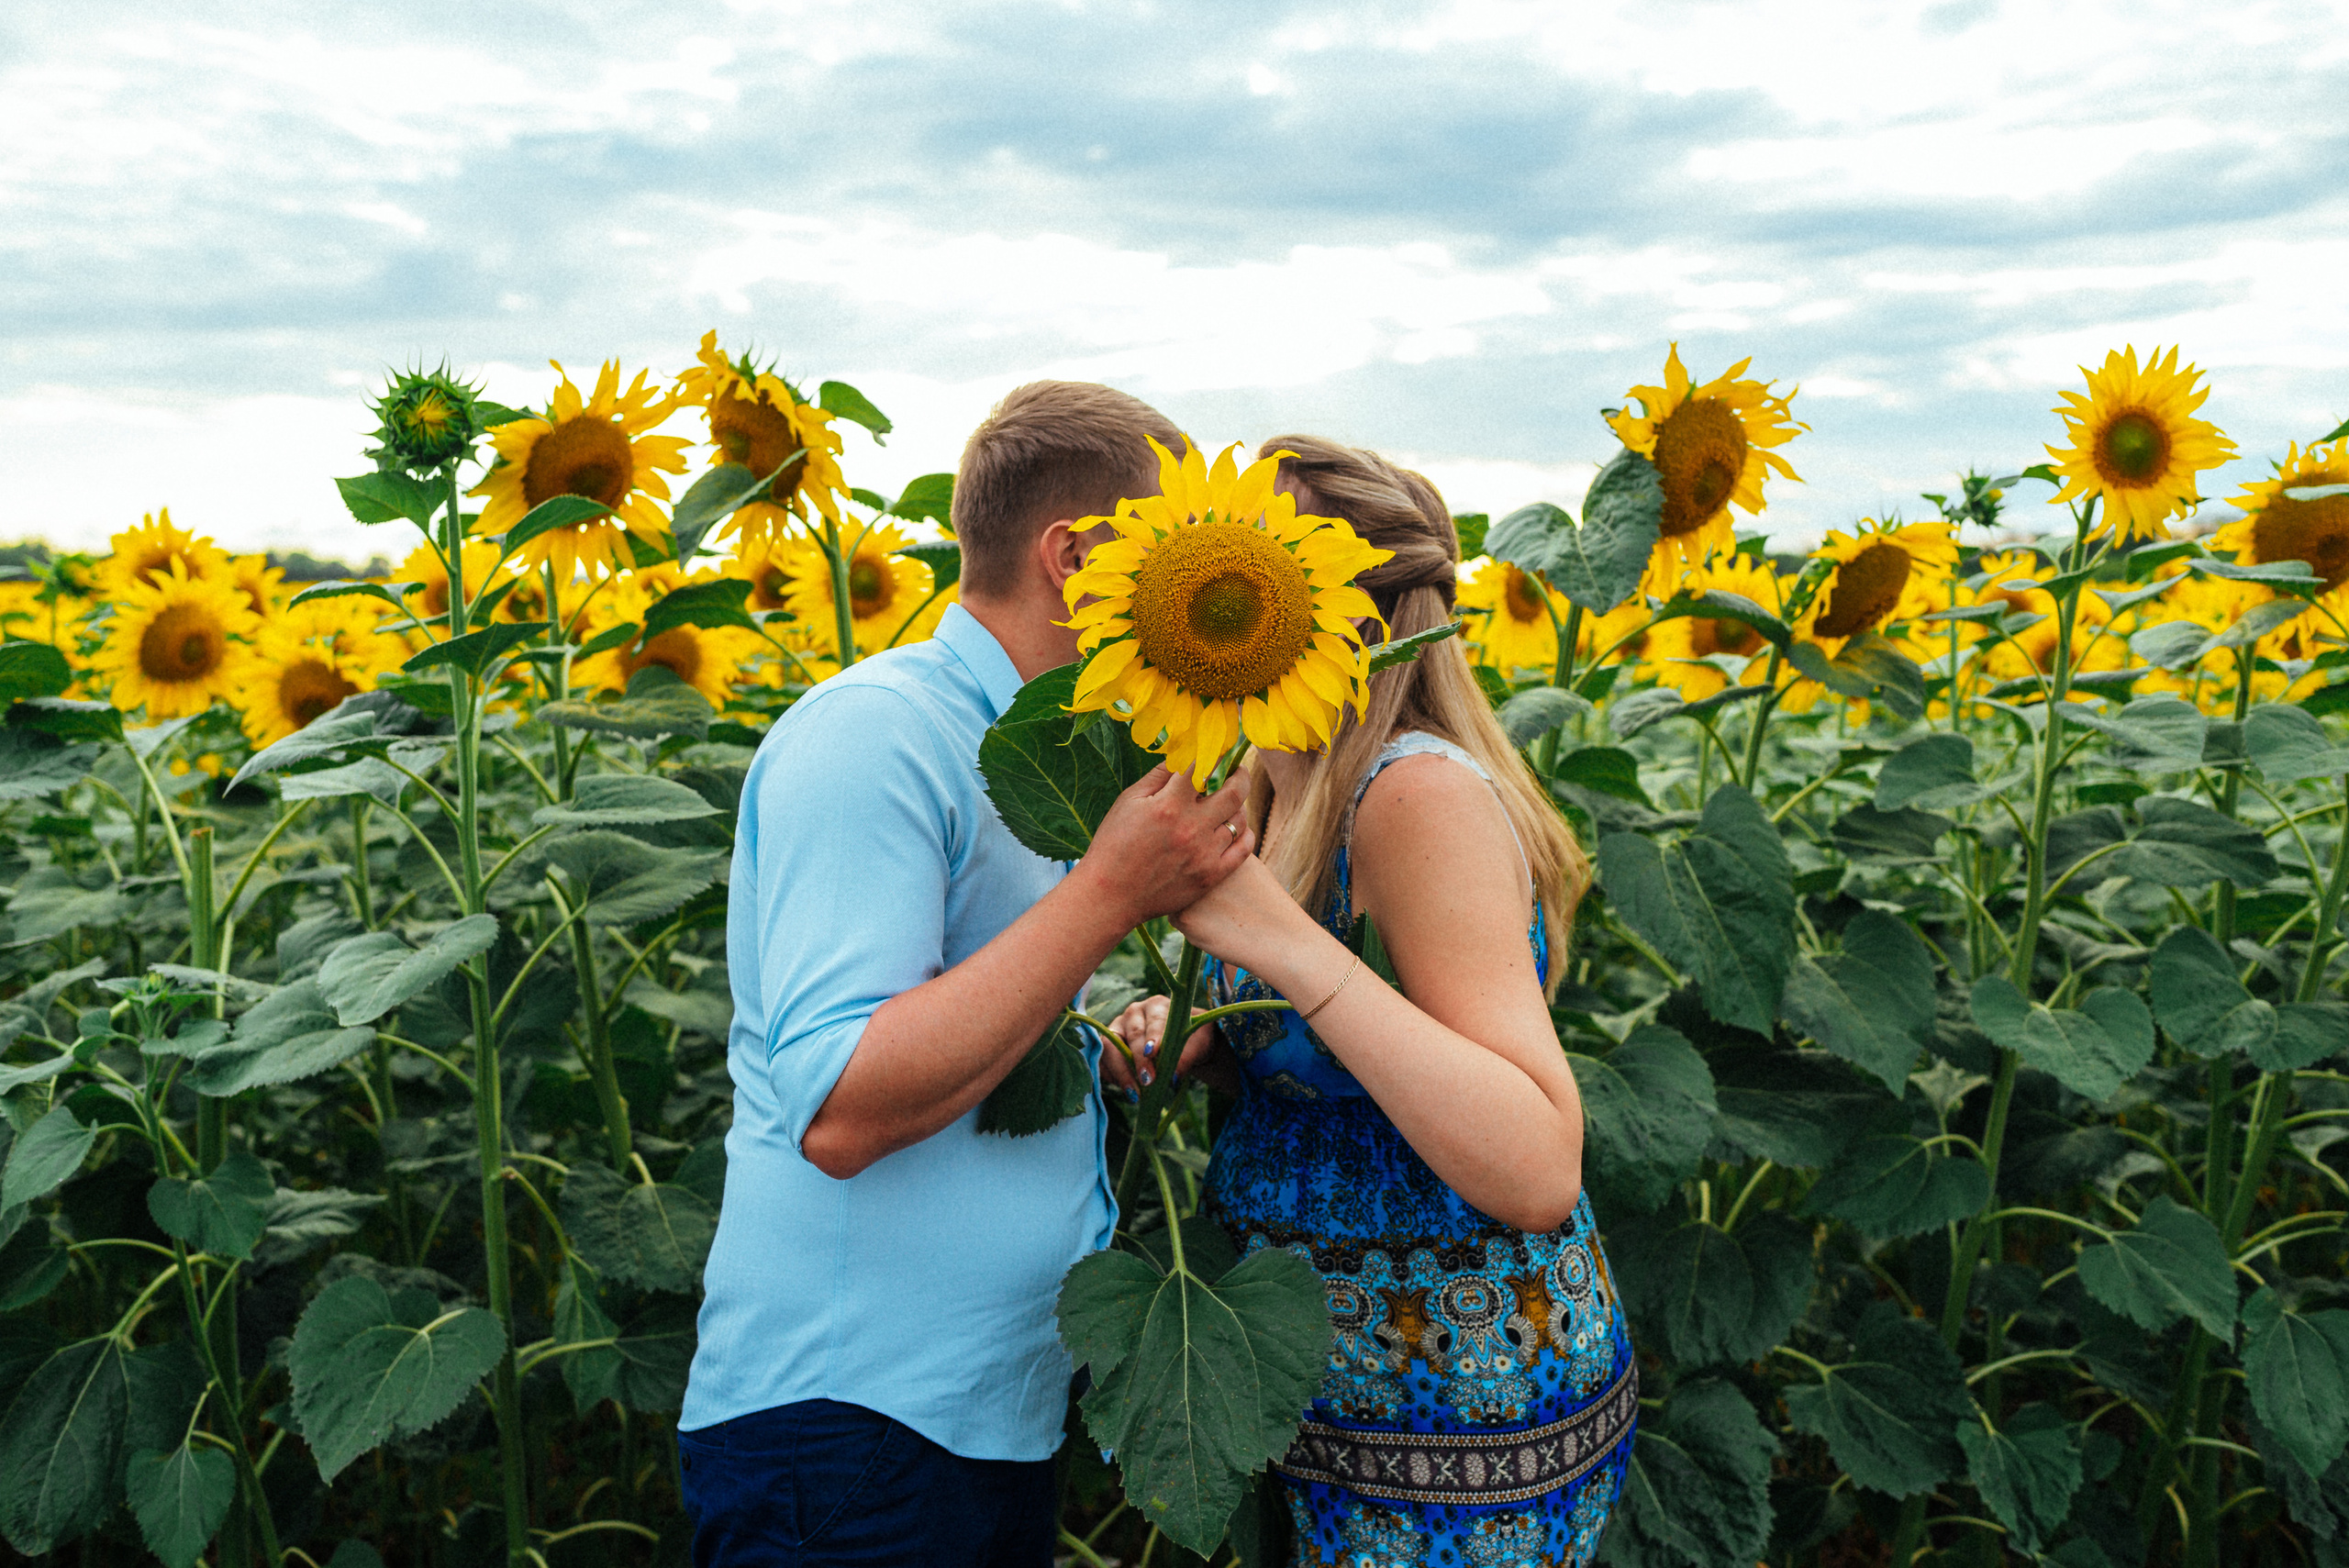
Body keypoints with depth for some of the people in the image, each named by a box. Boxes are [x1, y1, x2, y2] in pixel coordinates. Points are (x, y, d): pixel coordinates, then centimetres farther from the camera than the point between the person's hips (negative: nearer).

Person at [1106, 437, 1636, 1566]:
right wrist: (1188, 1047, -4)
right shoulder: (1282, 794, 2)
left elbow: (1538, 1173, -30)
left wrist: (1281, 938, -34)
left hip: (1458, 1427, -8)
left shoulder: (1421, 790, -24)